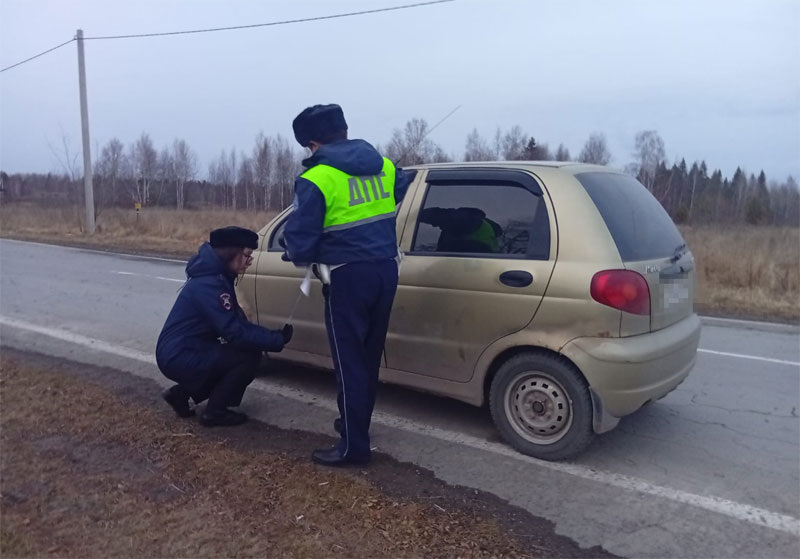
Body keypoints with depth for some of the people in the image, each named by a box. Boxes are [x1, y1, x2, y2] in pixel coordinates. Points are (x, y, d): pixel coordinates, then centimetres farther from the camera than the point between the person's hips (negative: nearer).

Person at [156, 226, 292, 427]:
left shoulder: (217, 277, 9)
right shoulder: (209, 284, -22)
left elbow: (238, 323, 8)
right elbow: (234, 333, -25)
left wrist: (275, 335, -3)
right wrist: (277, 340, -17)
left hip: (182, 354, 10)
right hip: (180, 358, -10)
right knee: (249, 356, -15)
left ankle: (182, 392, 17)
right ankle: (215, 411, -1)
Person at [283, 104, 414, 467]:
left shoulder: (315, 179, -10)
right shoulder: (383, 166, 9)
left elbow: (299, 241, -11)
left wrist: (301, 256, 11)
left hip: (349, 276, -6)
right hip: (385, 270, 7)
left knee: (349, 361, 3)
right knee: (369, 357, 18)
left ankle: (353, 446, 11)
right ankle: (356, 423, 35)